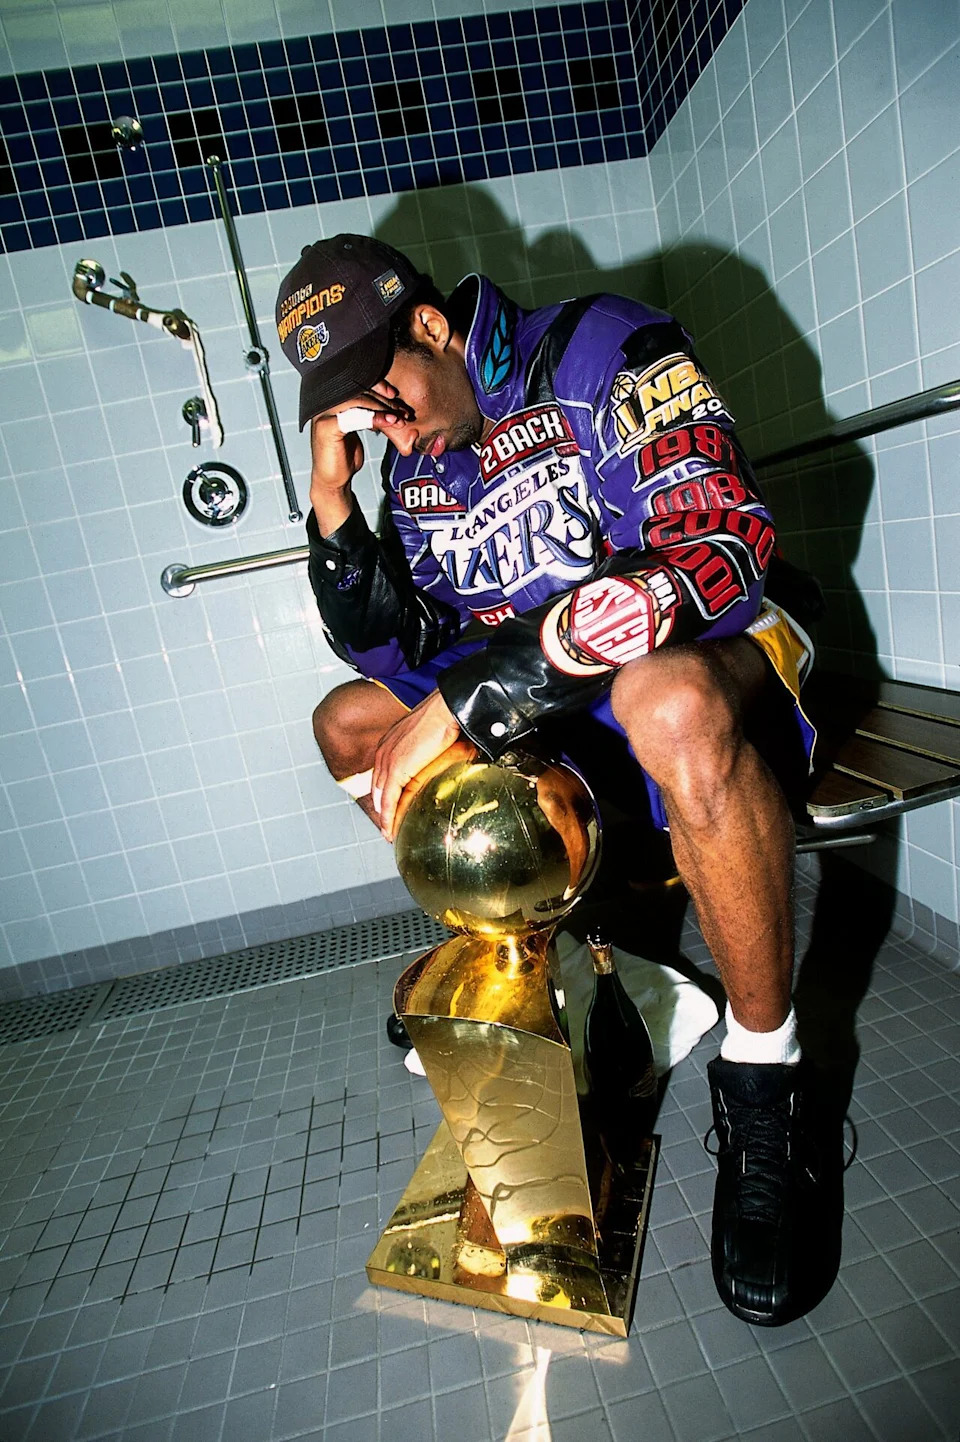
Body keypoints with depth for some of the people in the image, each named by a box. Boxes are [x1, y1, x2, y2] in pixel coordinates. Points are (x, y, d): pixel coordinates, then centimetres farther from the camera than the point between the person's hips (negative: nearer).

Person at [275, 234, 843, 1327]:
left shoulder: (602, 350, -10)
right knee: (346, 720, 4)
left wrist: (474, 695, -31)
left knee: (673, 704, -41)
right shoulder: (414, 465, 9)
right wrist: (333, 499, -6)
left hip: (703, 650, -6)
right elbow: (397, 648, 8)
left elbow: (719, 537, -26)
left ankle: (767, 1089, -18)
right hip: (542, 703, 7)